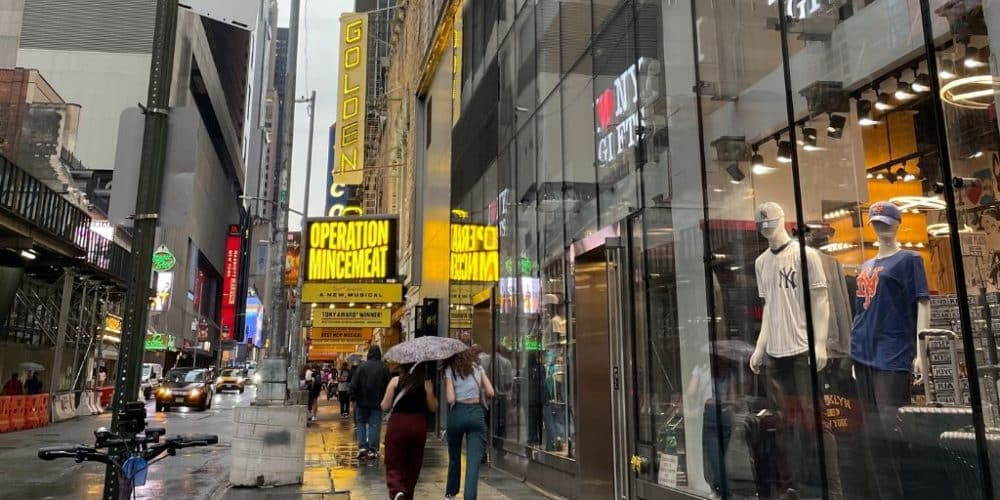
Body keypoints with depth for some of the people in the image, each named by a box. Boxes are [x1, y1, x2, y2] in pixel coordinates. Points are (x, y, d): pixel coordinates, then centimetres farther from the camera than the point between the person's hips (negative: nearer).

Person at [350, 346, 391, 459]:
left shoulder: (362, 366, -6)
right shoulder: (384, 368, -2)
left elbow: (354, 385, -7)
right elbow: (387, 385, 0)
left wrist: (354, 398, 2)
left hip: (362, 401, 0)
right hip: (377, 402, 1)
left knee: (361, 423, 15)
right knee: (374, 425, 5)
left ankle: (362, 446, 3)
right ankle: (372, 450, 1)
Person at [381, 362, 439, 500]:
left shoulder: (395, 381, -5)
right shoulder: (426, 383, -3)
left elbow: (385, 406, -3)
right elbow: (434, 408, 2)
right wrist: (432, 394, 15)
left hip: (397, 424, -1)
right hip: (418, 426, 1)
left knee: (394, 465, 5)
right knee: (413, 466, 18)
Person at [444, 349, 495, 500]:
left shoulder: (450, 370, 0)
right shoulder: (477, 367, 9)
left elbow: (450, 399, -10)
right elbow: (490, 392, 4)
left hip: (457, 413, 0)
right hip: (476, 413, 1)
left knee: (454, 457, 19)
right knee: (474, 461, -4)